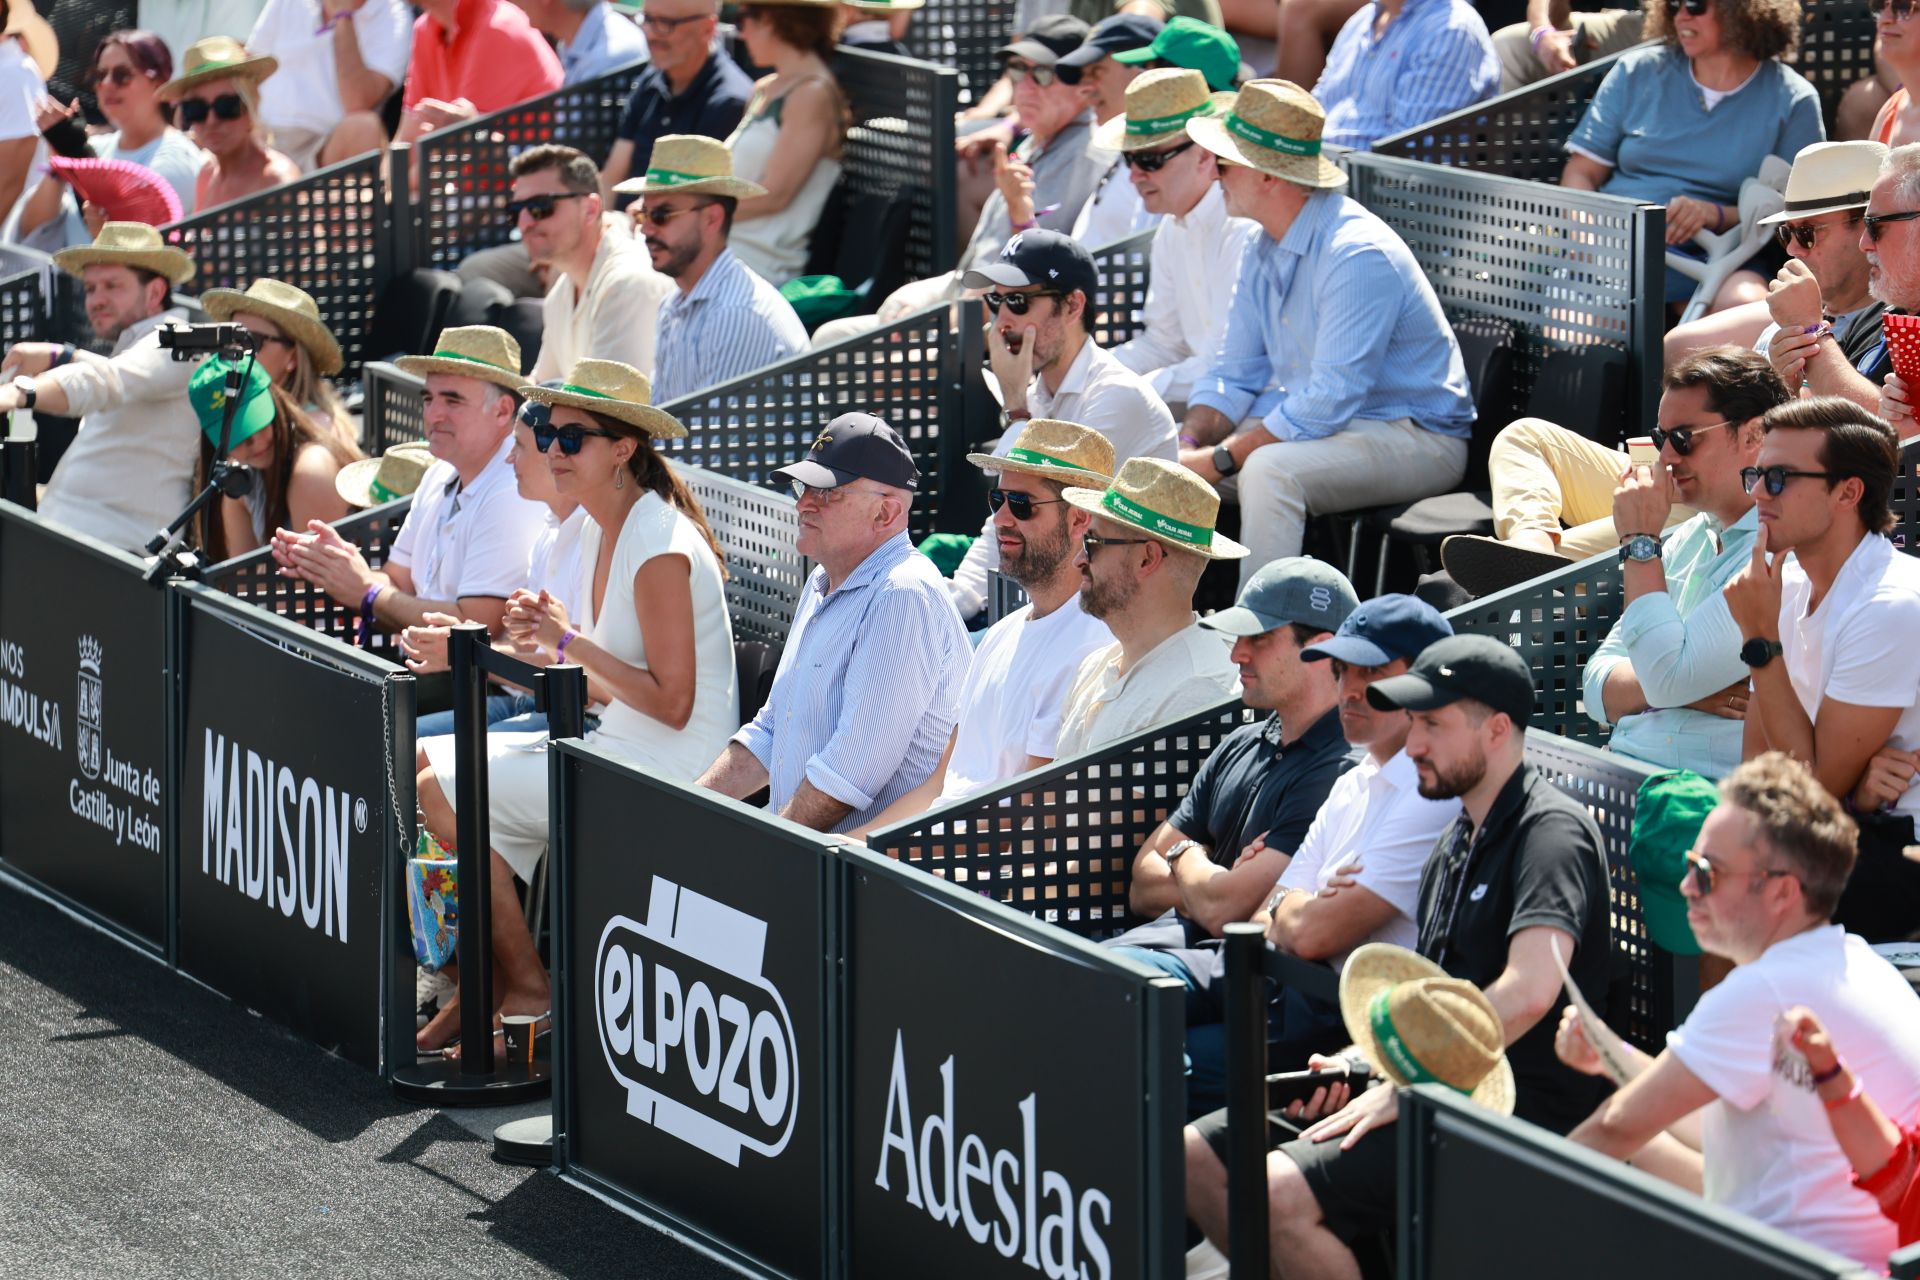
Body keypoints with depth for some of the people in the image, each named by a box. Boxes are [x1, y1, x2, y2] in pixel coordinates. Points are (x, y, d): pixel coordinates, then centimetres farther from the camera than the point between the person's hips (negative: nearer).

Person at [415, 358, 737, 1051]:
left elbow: (671, 702, -22)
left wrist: (572, 641, -17)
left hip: (668, 768, -10)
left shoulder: (661, 546, -19)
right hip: (613, 746, 10)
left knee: (444, 789, -14)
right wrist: (539, 646, -1)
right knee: (422, 763, 5)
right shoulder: (600, 530, 11)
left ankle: (524, 982, -2)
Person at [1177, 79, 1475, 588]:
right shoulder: (1265, 250, 6)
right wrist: (1192, 444, -11)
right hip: (1311, 421, 9)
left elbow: (1329, 402, -28)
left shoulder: (1357, 255, -23)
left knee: (1268, 470, -34)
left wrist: (1219, 459, -27)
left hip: (1415, 437, -9)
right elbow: (1234, 374, 10)